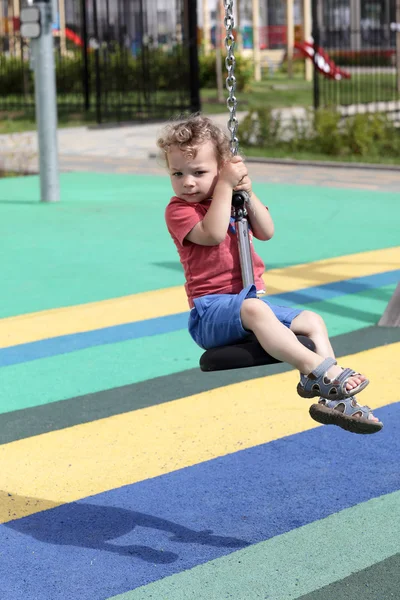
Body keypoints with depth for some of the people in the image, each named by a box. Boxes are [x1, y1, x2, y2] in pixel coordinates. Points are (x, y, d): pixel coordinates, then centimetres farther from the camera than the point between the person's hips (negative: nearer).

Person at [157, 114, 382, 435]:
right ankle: (317, 370, -50)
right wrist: (225, 186, -20)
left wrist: (247, 193, -7)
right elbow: (213, 234, -24)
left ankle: (334, 399, -10)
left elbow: (267, 232, 5)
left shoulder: (232, 199, 17)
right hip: (211, 310, -8)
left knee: (313, 321, 2)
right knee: (254, 309, -39)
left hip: (253, 299, 8)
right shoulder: (178, 209, -5)